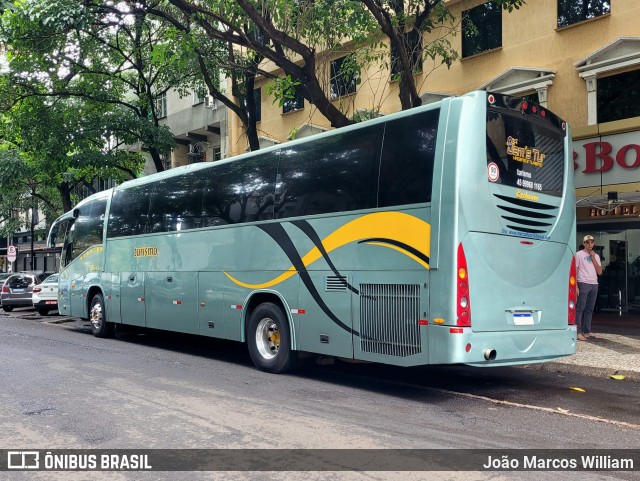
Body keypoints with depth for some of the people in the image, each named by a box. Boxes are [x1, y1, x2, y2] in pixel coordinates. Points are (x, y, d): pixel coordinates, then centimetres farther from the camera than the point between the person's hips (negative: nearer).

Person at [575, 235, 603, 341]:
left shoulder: (596, 256, 18)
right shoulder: (579, 254, 1)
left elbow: (600, 272, 8)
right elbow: (575, 271, -4)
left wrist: (593, 258, 0)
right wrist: (576, 286, -12)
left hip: (594, 284, 6)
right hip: (583, 284, -6)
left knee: (589, 309, 7)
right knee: (580, 308, -8)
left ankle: (587, 331, 12)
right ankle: (578, 332, -10)